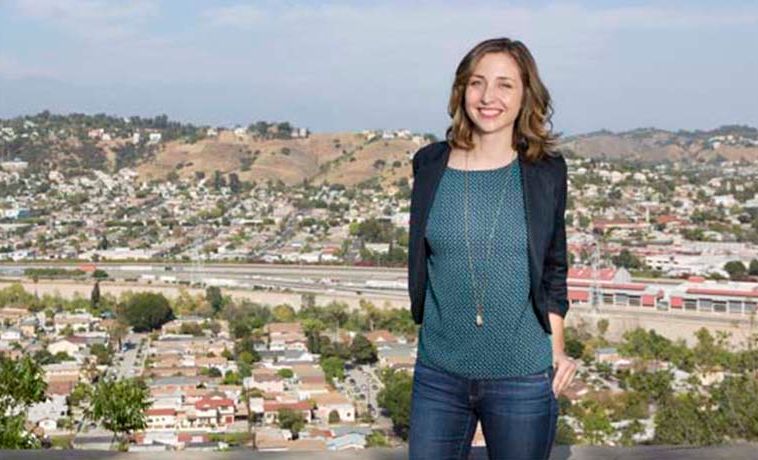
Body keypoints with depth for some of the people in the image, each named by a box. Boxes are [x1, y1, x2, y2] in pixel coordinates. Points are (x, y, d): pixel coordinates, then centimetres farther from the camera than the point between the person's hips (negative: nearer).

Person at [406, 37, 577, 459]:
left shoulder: (545, 171, -2)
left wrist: (557, 348, -1)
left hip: (524, 377, -1)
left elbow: (554, 269, 6)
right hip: (439, 375, 1)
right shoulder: (431, 165, 1)